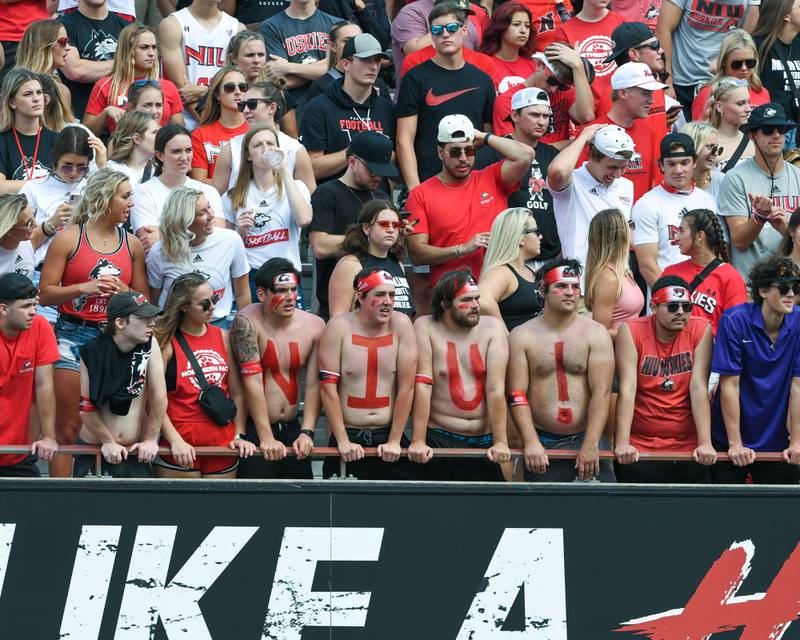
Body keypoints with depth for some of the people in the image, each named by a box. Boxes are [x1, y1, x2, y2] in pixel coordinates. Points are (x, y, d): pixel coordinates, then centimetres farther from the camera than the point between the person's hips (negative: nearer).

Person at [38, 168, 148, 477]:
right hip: (74, 333, -4)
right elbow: (45, 294, -4)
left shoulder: (132, 244, 11)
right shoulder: (69, 238, -1)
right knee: (67, 428, -5)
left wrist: (122, 290, -6)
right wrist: (85, 288, -17)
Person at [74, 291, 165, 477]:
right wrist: (108, 442, -6)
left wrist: (150, 440, -4)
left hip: (135, 451, 2)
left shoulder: (149, 345, -6)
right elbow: (86, 407, -10)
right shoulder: (93, 352, -14)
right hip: (93, 450, -2)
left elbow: (159, 397, -4)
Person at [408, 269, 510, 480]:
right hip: (440, 441, -1)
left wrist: (500, 442, -14)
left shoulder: (492, 328, 1)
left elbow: (496, 389, -7)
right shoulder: (426, 328, -2)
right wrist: (418, 441, -16)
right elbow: (422, 386, -10)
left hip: (484, 442, 1)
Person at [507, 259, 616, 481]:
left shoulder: (595, 333, 3)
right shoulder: (521, 336, 4)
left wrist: (590, 446, -16)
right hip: (542, 443, 0)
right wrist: (531, 443, -15)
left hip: (586, 437, 0)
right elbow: (517, 395, -3)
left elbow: (601, 392, -6)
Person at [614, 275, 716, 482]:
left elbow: (699, 388, -7)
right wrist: (621, 443, -22)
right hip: (639, 450, -1)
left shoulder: (700, 329, -1)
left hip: (688, 449, 1)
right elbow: (627, 389, -13)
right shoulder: (631, 331, -5)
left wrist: (705, 443, -16)